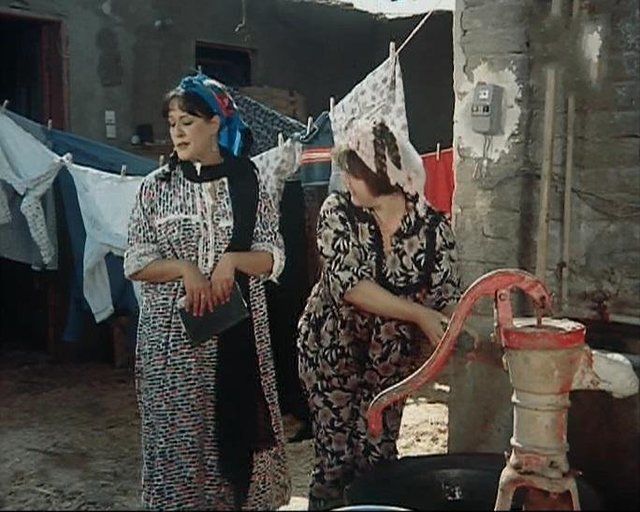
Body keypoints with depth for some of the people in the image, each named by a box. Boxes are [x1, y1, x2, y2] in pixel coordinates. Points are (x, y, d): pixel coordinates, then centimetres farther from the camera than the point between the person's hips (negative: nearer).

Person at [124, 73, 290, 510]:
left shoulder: (248, 184, 3)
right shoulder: (157, 186, 4)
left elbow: (275, 259, 3)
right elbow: (134, 263, 2)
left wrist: (231, 260, -16)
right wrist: (184, 267, -15)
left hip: (238, 332, 0)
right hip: (173, 333, 0)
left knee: (239, 423, 3)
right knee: (179, 433, 3)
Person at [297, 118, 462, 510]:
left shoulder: (434, 228, -11)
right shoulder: (338, 212, -13)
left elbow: (448, 298, -6)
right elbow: (350, 286, -23)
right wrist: (419, 314, -29)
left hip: (391, 359, 1)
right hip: (332, 348, -1)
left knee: (378, 454, 9)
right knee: (334, 456, 4)